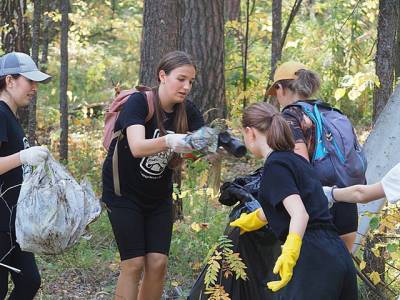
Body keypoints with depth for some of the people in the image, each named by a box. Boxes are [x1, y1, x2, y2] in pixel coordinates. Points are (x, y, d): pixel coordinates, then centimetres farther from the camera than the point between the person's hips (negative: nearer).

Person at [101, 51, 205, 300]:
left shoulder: (187, 111, -5)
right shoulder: (138, 103, -22)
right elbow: (137, 147, -38)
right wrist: (169, 141, -56)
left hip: (159, 196, 5)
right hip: (124, 193, -5)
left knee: (158, 263, -3)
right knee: (134, 263, -9)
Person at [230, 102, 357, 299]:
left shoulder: (275, 165, -6)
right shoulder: (297, 161, 21)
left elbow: (300, 214, -20)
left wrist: (290, 253, -34)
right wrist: (252, 218, 60)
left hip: (314, 262, -9)